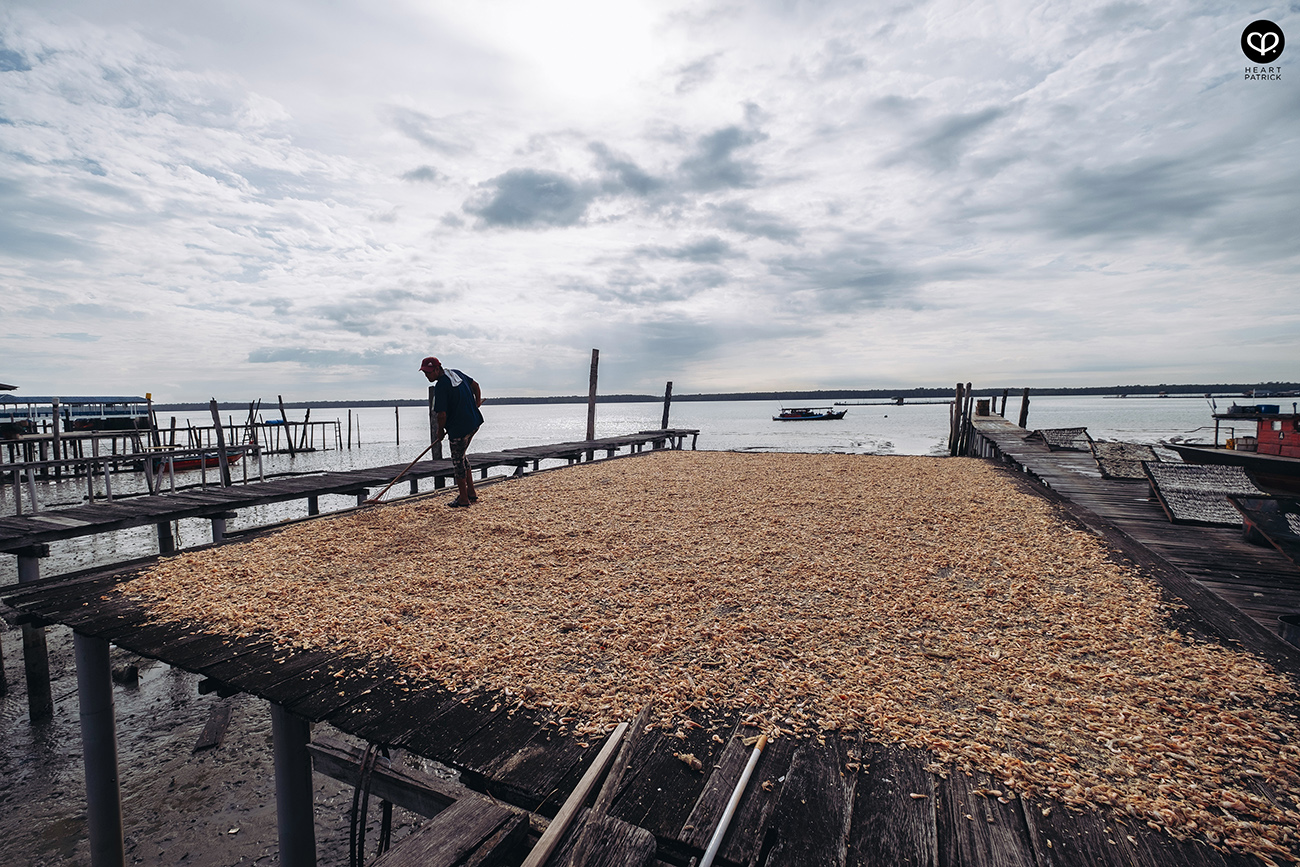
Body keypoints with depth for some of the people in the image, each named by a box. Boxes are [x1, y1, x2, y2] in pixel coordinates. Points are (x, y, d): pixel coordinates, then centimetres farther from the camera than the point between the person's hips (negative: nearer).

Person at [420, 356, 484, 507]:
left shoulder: (440, 386, -18)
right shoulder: (457, 373, 7)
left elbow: (442, 414, -18)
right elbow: (475, 386, 21)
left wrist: (440, 430, -1)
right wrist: (477, 403, 33)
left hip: (458, 428, -9)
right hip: (474, 422, 9)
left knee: (458, 461, 4)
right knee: (461, 457, 21)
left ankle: (464, 500, 13)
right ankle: (471, 493, 24)